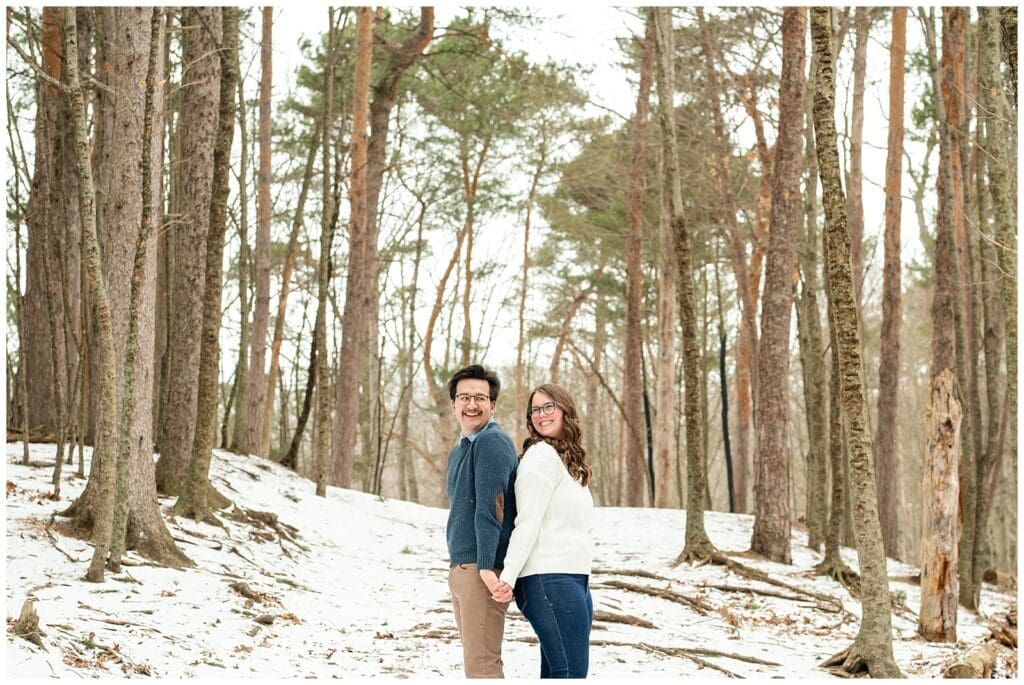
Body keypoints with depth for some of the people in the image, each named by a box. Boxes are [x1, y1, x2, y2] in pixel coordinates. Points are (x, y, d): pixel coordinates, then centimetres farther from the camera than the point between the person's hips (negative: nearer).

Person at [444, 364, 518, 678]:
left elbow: (490, 507, -19)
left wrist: (486, 566, -25)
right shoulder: (457, 452, 20)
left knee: (481, 663, -12)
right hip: (459, 567, 10)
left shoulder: (492, 442, -11)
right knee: (475, 660, 12)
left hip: (482, 570, -10)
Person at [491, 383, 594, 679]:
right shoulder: (541, 455, -7)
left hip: (574, 578, 9)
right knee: (571, 673, -11)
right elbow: (527, 522, -15)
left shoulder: (567, 458, 20)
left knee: (555, 672, 8)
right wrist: (508, 577, -22)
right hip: (550, 578, -9)